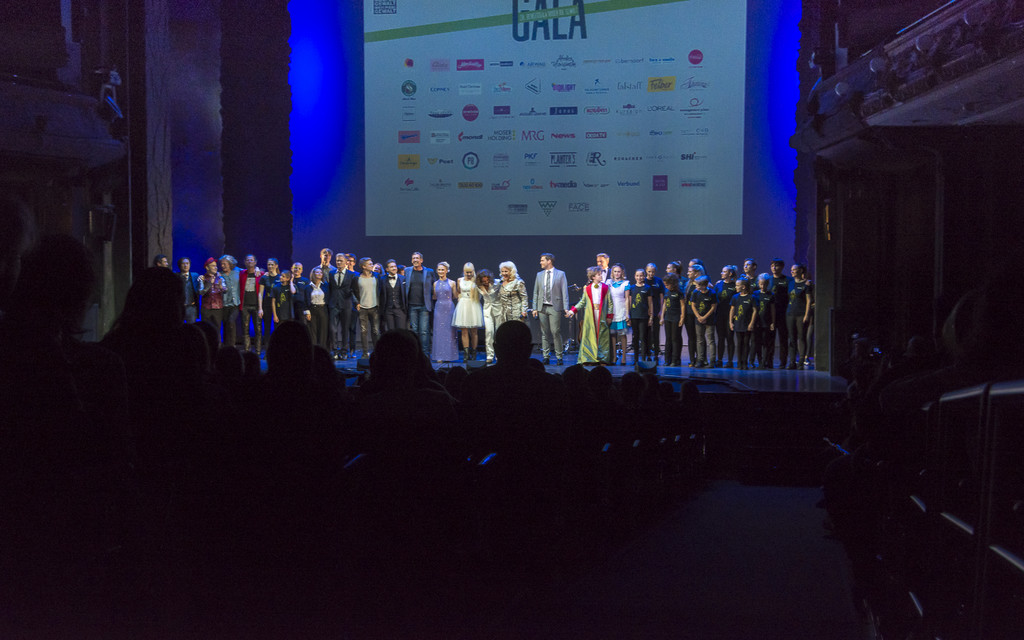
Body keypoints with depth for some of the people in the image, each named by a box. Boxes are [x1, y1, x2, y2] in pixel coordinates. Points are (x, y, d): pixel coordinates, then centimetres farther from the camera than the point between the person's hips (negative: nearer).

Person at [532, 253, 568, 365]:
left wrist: (565, 308, -8)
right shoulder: (539, 275, 14)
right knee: (544, 333, 4)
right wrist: (535, 308, 7)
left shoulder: (560, 274, 3)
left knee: (556, 332, -7)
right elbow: (536, 292, 15)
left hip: (555, 307, -4)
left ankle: (559, 356, 0)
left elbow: (564, 292, -1)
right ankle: (546, 357, 9)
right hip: (542, 308, 4)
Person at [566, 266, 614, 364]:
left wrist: (609, 316, -1)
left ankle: (602, 359, 3)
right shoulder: (587, 289, 8)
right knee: (590, 336, -3)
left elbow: (610, 303, 5)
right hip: (590, 315, 1)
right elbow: (582, 302, 14)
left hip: (602, 315, 0)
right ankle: (588, 358, -1)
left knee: (602, 337, -2)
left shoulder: (605, 288, 5)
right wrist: (573, 310, 5)